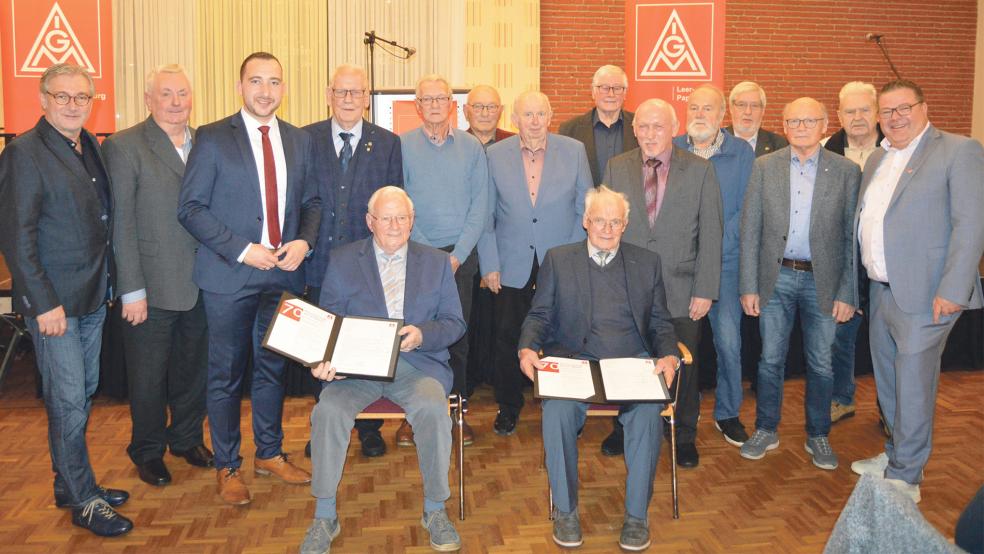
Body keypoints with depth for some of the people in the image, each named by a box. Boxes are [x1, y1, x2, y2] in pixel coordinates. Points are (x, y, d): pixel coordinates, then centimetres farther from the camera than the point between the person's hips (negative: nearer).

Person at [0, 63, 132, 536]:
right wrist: (44, 302, -18)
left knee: (83, 394, 16)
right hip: (52, 301, -8)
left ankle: (69, 485, 31)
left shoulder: (91, 146, 10)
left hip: (93, 296, 8)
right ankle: (83, 501, 14)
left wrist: (107, 281, 11)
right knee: (68, 401, 1)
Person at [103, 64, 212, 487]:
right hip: (152, 287, -4)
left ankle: (187, 439, 38)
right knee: (148, 377, 10)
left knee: (194, 370, 17)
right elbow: (121, 224, -10)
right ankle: (148, 452, 30)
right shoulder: (123, 147, -7)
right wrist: (132, 290, -13)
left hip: (200, 284, 4)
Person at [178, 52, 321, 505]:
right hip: (230, 276, -4)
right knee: (226, 373, 6)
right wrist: (242, 250, -17)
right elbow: (190, 208, -8)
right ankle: (227, 467, 21)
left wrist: (304, 242, -7)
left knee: (273, 366, 16)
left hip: (283, 273, 4)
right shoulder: (213, 139, -5)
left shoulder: (300, 141, 8)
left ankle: (269, 453, 32)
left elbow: (311, 202, 13)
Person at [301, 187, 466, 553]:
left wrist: (422, 334, -14)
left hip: (418, 363, 0)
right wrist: (324, 362, -15)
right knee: (329, 410, -29)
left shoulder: (436, 262, 13)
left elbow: (455, 324, 8)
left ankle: (435, 510, -10)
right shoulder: (342, 261, 11)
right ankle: (324, 518, -11)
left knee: (434, 410, -31)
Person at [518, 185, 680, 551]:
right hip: (574, 361, -1)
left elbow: (660, 323, 14)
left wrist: (669, 356, -6)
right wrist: (527, 349, -11)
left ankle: (637, 515, -12)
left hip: (632, 363, 1)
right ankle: (565, 511, -11)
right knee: (558, 412, -31)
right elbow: (539, 315, 9)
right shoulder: (558, 260, 13)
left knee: (648, 414, -30)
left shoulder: (647, 262, 16)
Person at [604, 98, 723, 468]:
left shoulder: (700, 170, -1)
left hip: (681, 290, -1)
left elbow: (711, 234, -2)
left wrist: (705, 290, -7)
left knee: (683, 367, 10)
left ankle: (685, 437, 30)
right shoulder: (616, 168, 4)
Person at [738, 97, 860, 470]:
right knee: (770, 359, 9)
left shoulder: (846, 171, -2)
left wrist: (847, 294, -6)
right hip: (776, 277, 1)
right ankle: (766, 431, 25)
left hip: (822, 280, 0)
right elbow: (750, 230, 0)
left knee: (820, 363, 10)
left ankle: (818, 436, 26)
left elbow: (852, 237, -2)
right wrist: (748, 286, -4)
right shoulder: (764, 167, 0)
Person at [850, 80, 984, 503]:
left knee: (913, 384, -2)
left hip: (924, 293, -8)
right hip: (881, 290, 8)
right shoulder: (878, 159, 15)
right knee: (887, 381, 18)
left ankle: (905, 477, 10)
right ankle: (896, 454, 36)